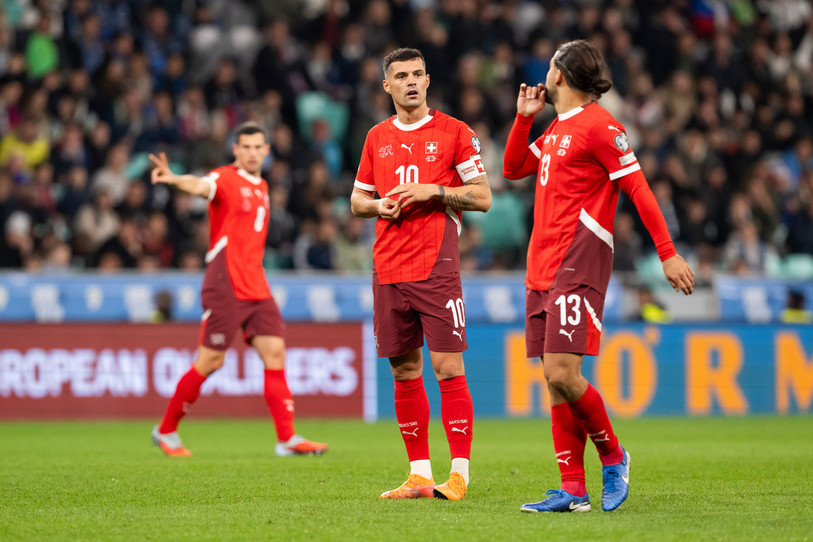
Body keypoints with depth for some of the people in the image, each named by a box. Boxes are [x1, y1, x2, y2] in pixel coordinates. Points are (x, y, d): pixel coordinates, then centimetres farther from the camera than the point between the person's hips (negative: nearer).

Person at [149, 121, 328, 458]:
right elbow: (201, 186, -31)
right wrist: (174, 179, -52)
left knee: (275, 351, -2)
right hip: (225, 287, -7)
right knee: (211, 361, -5)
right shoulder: (226, 179, -7)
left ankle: (287, 439, -2)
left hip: (256, 288, 7)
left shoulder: (261, 187, 17)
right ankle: (166, 430, 11)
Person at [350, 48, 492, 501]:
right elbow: (358, 199, 22)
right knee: (405, 371, 6)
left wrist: (433, 191, -12)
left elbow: (483, 196, 1)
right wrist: (380, 206, 1)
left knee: (449, 368, -9)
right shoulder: (377, 138, 15)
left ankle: (459, 474, -6)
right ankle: (419, 474, 12)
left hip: (437, 267, -5)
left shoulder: (454, 132, 2)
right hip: (388, 270, 5)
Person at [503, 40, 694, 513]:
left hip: (578, 265, -9)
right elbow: (513, 168, 31)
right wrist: (524, 117, 18)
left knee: (563, 375, -17)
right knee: (555, 381, 3)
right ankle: (573, 490, 4)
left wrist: (668, 254, -14)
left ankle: (613, 457, 4)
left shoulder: (599, 126, -8)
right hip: (543, 268, 9)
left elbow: (639, 189, -11)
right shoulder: (558, 128, 19)